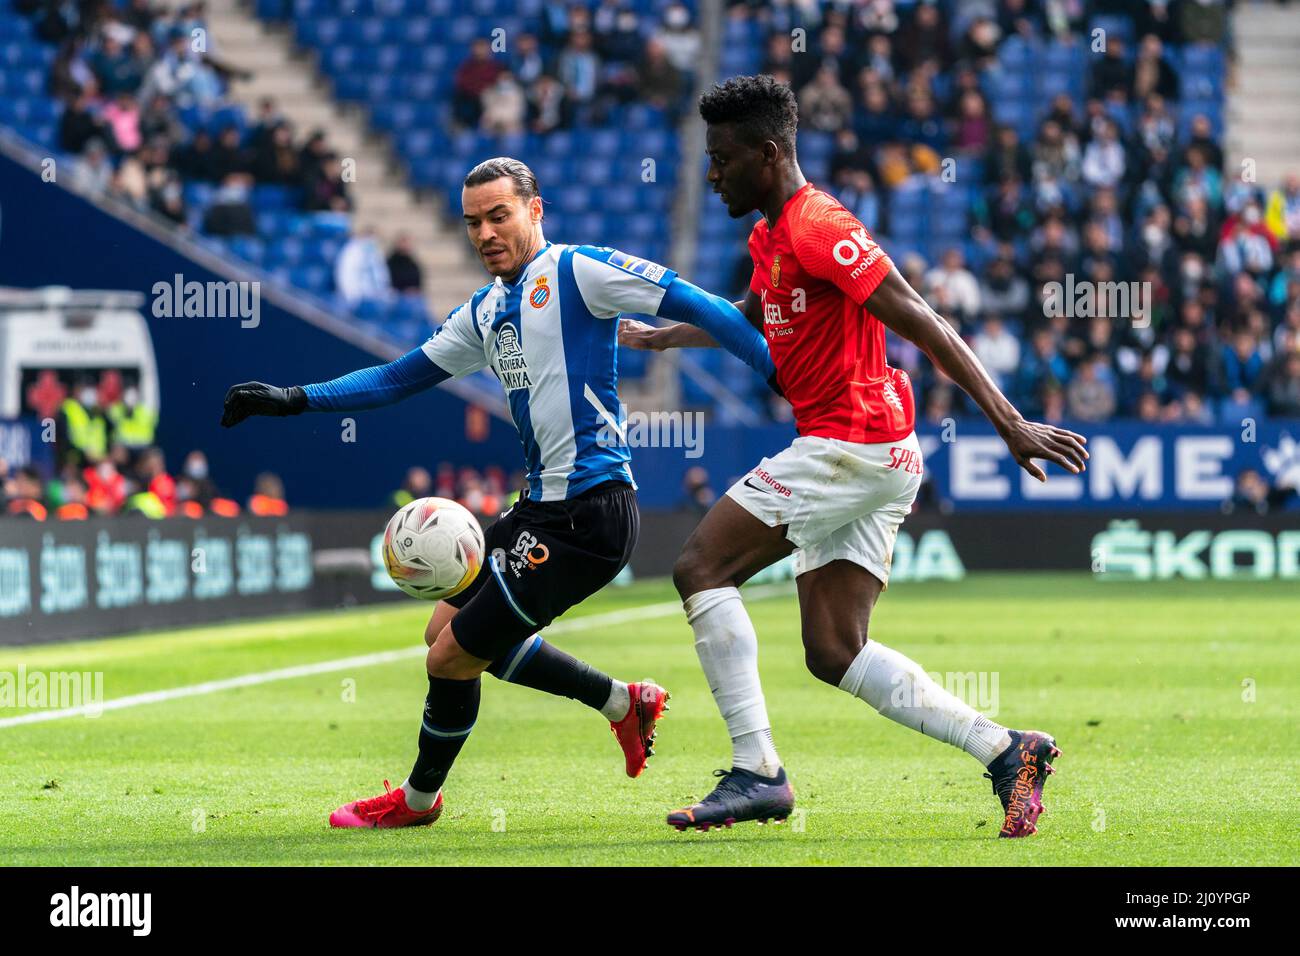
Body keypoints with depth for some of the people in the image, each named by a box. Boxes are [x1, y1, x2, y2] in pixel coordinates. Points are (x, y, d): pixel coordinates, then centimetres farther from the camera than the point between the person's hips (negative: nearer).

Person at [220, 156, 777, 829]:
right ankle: (623, 703, 26)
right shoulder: (484, 312, 16)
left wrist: (785, 375, -19)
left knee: (452, 657, -4)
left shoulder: (577, 271, -9)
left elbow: (692, 305, -12)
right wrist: (292, 400, 18)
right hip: (542, 507, 9)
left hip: (589, 514, -9)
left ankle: (418, 798, 22)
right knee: (448, 633, 19)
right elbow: (399, 377, 24)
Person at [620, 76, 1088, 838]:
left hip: (850, 444, -10)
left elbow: (923, 325, -20)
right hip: (878, 459, 10)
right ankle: (1006, 750, 1)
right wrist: (656, 338, 53)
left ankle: (756, 771, -13)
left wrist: (1010, 423, -25)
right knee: (835, 653, 5)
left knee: (701, 567, -8)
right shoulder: (771, 236, 17)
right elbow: (748, 319, 40)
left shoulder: (817, 227, -14)